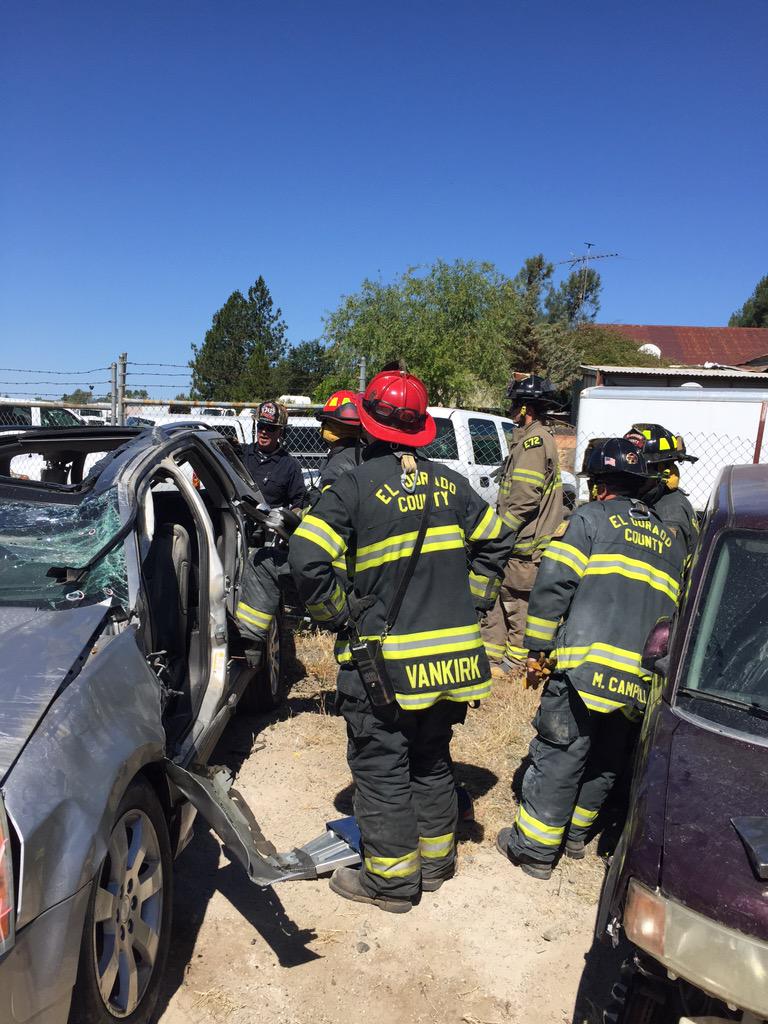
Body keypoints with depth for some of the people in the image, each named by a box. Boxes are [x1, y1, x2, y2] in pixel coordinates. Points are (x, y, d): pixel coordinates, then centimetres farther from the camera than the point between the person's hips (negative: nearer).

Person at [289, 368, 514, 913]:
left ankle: (391, 879, 23)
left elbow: (308, 561, -22)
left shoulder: (354, 487, -13)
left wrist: (341, 614, -7)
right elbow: (496, 541, 14)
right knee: (432, 760, 22)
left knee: (382, 769, 10)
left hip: (385, 660, -6)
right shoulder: (450, 483, 4)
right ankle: (436, 861, 37)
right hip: (451, 653, 6)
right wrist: (471, 601, 16)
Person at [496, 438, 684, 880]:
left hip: (588, 662, -6)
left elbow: (554, 584, -8)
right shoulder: (670, 539, 21)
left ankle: (535, 848, 12)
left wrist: (538, 649, -3)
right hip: (644, 681, 6)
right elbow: (677, 609, 21)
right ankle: (576, 834, 35)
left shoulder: (591, 517, 2)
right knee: (606, 759, 20)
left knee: (559, 756, 3)